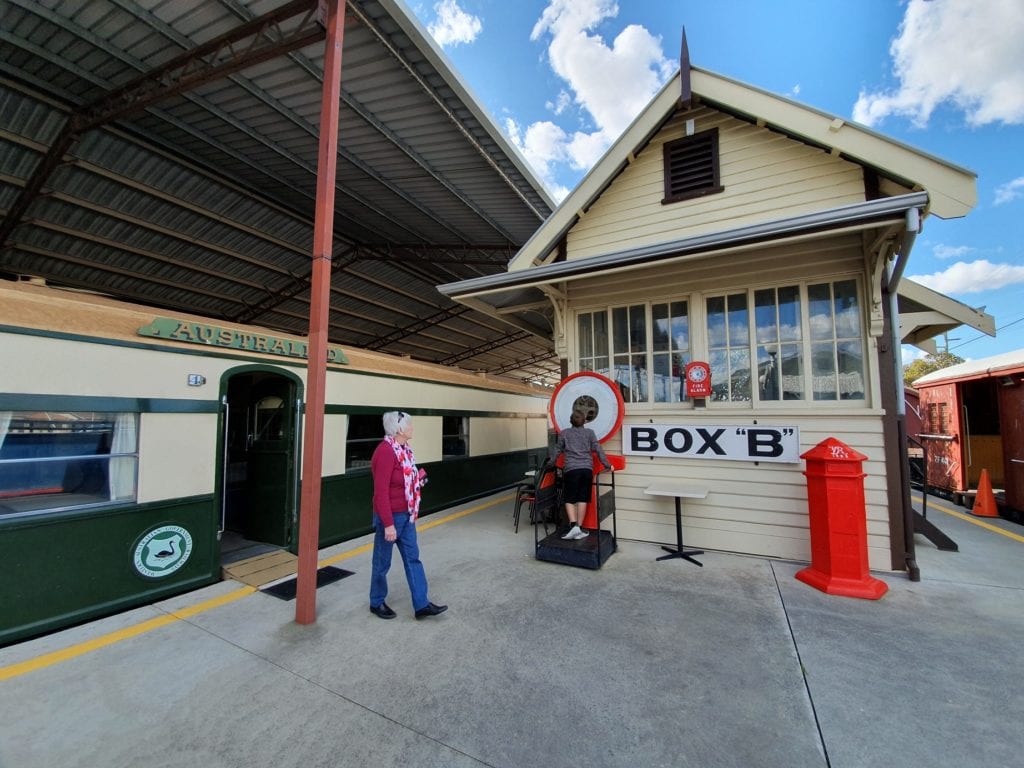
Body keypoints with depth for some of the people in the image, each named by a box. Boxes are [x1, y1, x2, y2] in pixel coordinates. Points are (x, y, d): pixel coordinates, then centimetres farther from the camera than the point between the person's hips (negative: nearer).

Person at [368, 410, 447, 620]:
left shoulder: (404, 448, 4)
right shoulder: (385, 452, -24)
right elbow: (381, 492, -25)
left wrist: (419, 478, 0)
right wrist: (388, 524, -24)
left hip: (406, 515, 9)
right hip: (390, 516, -9)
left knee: (412, 558, 12)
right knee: (382, 562, 12)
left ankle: (422, 605, 21)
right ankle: (376, 603, 32)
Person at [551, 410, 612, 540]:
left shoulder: (564, 433, 9)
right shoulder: (589, 432, 9)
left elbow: (557, 450, 16)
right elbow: (598, 450, 5)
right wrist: (607, 465, 11)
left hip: (571, 469, -1)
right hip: (587, 469, 1)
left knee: (569, 499, 6)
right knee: (582, 499, 6)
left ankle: (574, 526, -11)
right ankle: (579, 530, 8)